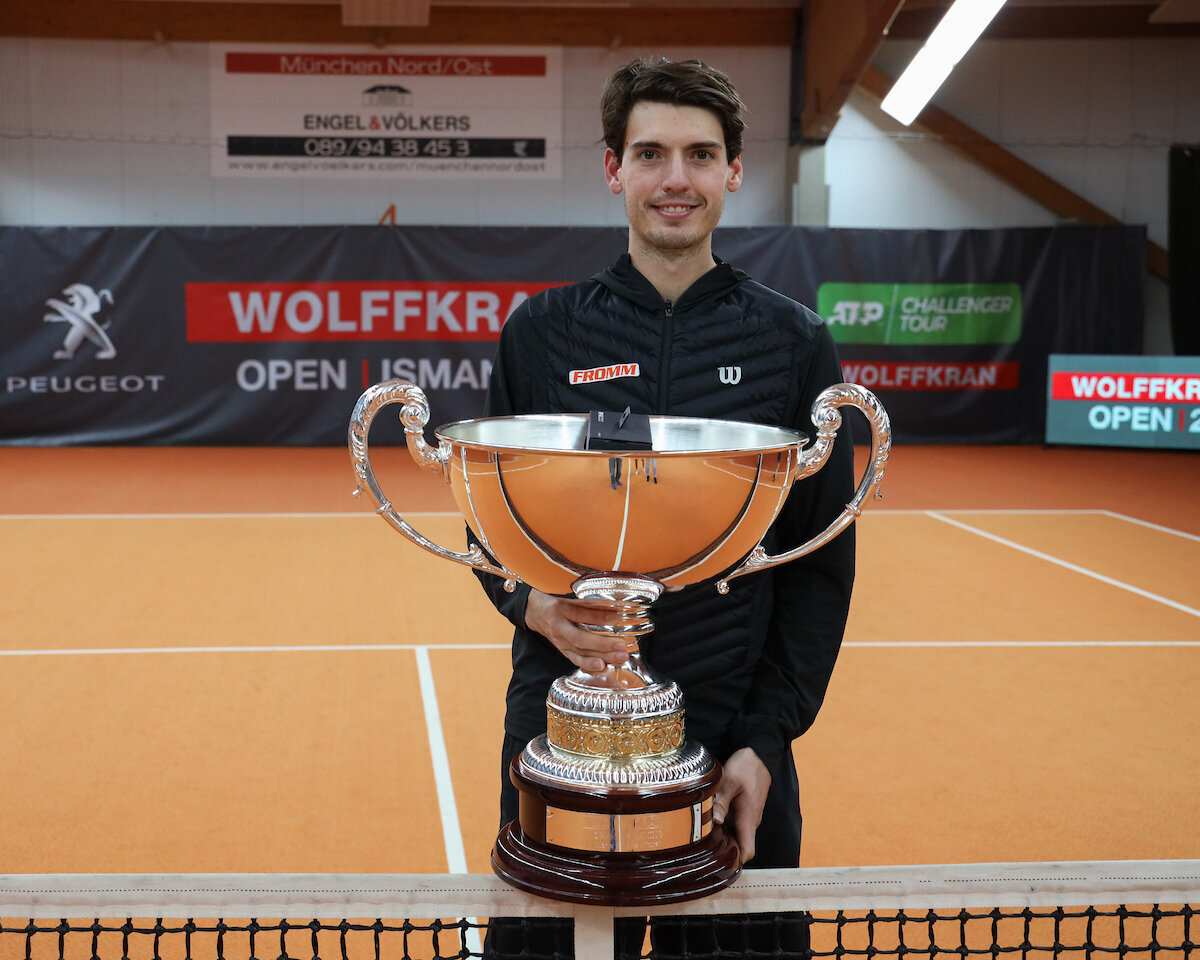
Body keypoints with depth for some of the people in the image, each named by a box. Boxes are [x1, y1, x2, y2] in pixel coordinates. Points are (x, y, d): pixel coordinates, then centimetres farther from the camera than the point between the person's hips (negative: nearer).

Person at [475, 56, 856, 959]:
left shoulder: (795, 341, 1)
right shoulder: (542, 332, 3)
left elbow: (824, 562, 1)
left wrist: (769, 737, -6)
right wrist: (532, 603, -14)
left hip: (734, 743, 0)